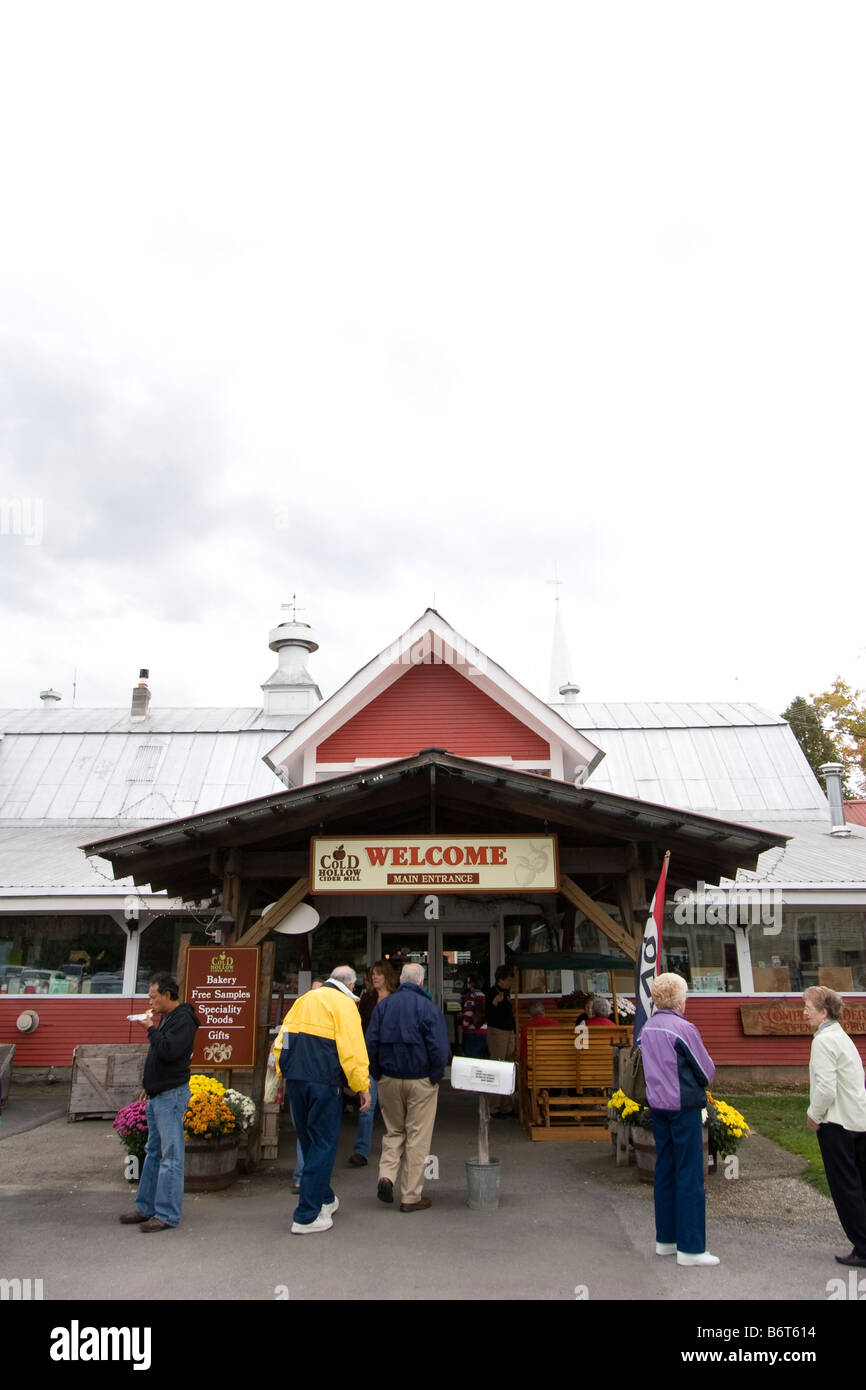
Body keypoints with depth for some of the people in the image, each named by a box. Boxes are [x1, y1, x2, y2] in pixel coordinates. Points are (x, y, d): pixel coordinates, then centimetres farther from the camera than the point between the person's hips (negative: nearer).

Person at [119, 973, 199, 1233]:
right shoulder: (164, 1018, 16)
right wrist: (148, 1085, 22)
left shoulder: (183, 1019, -15)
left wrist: (151, 1029, -15)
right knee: (153, 1152, 16)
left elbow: (168, 1051, -27)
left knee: (170, 1156, -4)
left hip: (172, 1095, -10)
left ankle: (167, 1215, 0)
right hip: (157, 1095, 10)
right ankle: (146, 1208, 26)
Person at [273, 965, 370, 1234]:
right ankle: (306, 1217, 3)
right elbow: (352, 1048, -12)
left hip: (294, 1080, 7)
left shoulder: (304, 999, 16)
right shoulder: (344, 1004, -4)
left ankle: (324, 1199, 35)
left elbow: (280, 1041, 15)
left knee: (308, 1141, 20)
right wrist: (362, 1086, -6)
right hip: (323, 1081, -7)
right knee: (323, 1144, 3)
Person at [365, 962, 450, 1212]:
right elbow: (439, 1048, -14)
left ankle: (386, 1175, 0)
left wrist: (378, 1074, 9)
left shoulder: (383, 1005, 2)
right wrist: (436, 1077, 0)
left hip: (389, 1079, 3)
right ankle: (411, 1196, 10)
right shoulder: (429, 1008, -9)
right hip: (420, 1080, -3)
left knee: (393, 1131, 19)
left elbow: (371, 1042, 1)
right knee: (418, 1138, 6)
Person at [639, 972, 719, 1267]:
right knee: (689, 1175, 1)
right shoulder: (683, 1029, -17)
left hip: (657, 1106, 7)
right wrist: (698, 1086, 9)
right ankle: (690, 1248, 7)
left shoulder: (647, 1028, 5)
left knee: (665, 1171, 15)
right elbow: (707, 1071, -9)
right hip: (684, 1107, -7)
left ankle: (665, 1239, 25)